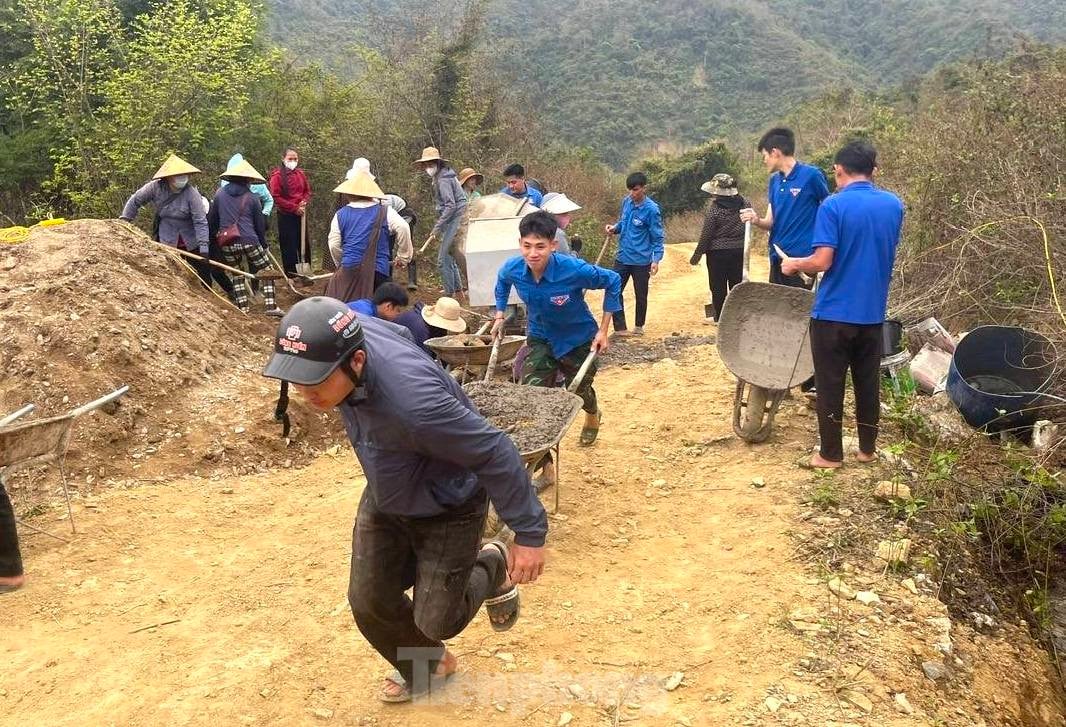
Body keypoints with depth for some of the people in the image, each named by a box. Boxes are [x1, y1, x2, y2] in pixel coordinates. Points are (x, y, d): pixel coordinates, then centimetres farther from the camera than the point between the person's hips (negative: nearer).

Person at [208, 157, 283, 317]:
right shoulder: (252, 198, 3)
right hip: (249, 240, -3)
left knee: (236, 274, 18)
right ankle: (271, 306, -4)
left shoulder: (219, 194, 7)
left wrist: (211, 236, 23)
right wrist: (263, 243, 19)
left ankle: (242, 307, 13)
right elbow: (260, 224, 8)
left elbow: (211, 219, 10)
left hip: (227, 243, 3)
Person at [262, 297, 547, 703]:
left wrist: (529, 534, -26)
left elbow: (495, 454, -35)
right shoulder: (350, 334, -23)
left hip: (447, 510, -7)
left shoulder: (412, 399, -46)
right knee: (370, 602, 13)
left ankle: (492, 567, 36)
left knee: (436, 621, 5)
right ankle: (428, 667, 43)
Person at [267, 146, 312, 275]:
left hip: (300, 215, 5)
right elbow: (276, 197, -13)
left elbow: (307, 191, 16)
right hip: (285, 216, -5)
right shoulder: (277, 176, -9)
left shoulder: (300, 174, 7)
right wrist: (294, 208, -15)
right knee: (289, 246, 1)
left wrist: (304, 202, -6)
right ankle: (291, 274, 9)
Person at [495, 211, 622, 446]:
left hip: (578, 339, -2)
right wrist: (500, 314, 4)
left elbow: (613, 281, -18)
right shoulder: (512, 269, -23)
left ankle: (593, 414, 57)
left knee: (578, 390, 19)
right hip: (540, 338, 2)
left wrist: (603, 330, -16)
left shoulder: (574, 270, -35)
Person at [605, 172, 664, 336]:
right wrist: (615, 227, -3)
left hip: (641, 260, -5)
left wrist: (656, 259, -21)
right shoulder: (626, 201, 2)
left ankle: (639, 326, 29)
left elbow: (658, 236, -12)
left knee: (641, 295, 10)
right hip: (622, 257, 5)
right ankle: (620, 327, 9)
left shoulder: (651, 209, -15)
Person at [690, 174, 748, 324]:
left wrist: (697, 255, -4)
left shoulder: (714, 209, -16)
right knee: (736, 282, 13)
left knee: (718, 286, 5)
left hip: (718, 252, -5)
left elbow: (706, 235, -12)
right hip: (739, 250, 5)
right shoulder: (743, 203, -1)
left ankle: (719, 316, 12)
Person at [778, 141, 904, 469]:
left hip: (834, 311, -5)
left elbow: (822, 261, -19)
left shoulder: (833, 206, -14)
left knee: (830, 385, 5)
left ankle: (831, 454, 13)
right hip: (872, 311, 5)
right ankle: (868, 448, 26)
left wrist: (794, 264, -1)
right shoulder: (894, 205, 4)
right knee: (868, 382, 16)